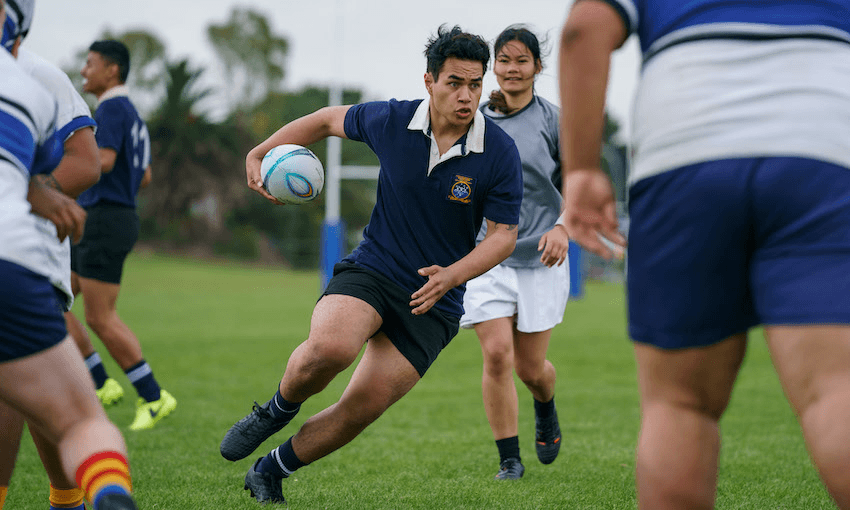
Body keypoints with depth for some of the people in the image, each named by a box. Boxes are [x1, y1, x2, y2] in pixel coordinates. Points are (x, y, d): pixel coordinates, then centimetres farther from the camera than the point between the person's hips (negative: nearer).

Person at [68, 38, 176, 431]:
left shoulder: (113, 108, -11)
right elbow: (144, 177, 25)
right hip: (97, 224, 10)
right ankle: (100, 385, 9)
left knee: (101, 319, -7)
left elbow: (104, 161, -26)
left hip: (106, 222, -10)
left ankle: (153, 396, 1)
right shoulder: (131, 115, 19)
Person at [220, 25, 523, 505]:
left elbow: (504, 234, -5)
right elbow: (328, 120, 12)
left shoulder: (500, 153, -11)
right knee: (329, 347, -32)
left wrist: (451, 276, -21)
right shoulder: (391, 121, -7)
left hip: (433, 302, 1)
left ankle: (270, 473, 19)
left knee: (362, 408, -5)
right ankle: (275, 412, 1)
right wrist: (260, 152, 11)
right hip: (370, 271, 0)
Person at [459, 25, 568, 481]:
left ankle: (546, 410, 39)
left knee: (530, 366, 3)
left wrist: (563, 228, -17)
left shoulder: (552, 120, -2)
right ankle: (509, 459, 0)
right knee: (496, 354, -13)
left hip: (539, 258, -1)